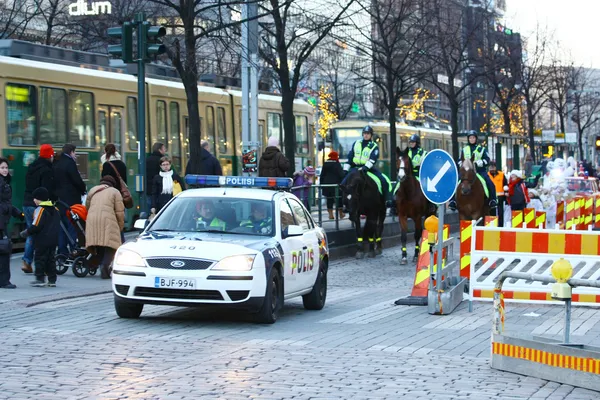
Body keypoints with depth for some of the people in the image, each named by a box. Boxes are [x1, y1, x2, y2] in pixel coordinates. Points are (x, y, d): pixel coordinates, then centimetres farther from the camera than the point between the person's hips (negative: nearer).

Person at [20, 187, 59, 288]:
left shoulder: (40, 210, -12)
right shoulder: (55, 209, 11)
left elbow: (36, 226, -17)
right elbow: (57, 226, 16)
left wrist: (26, 233, -7)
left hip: (42, 240, -7)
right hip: (53, 240, 7)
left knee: (40, 259, 0)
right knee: (51, 259, 12)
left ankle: (40, 279, -1)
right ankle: (52, 280, 12)